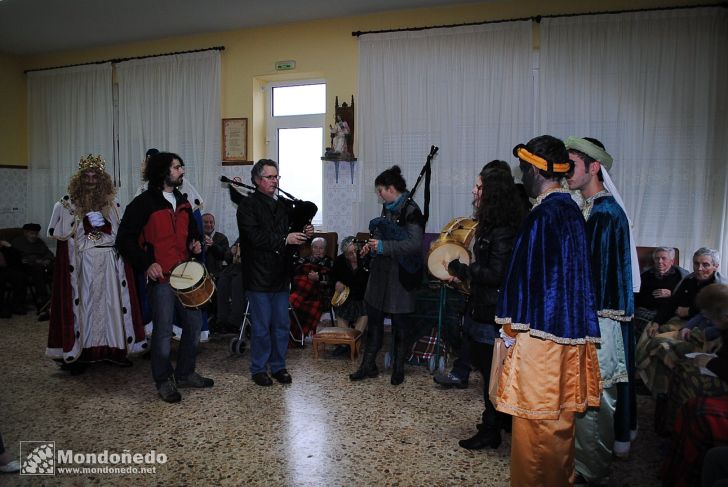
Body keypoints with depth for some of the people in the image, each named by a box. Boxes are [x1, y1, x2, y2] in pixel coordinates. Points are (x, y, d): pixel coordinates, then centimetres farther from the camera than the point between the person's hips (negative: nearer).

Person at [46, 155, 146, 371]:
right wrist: (84, 221, -13)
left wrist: (106, 225, -7)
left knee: (110, 302, 2)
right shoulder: (68, 203, 4)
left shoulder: (111, 203, 10)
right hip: (81, 264, -2)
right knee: (83, 304, -2)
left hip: (109, 263, 2)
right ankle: (79, 352, 5)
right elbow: (55, 231, -4)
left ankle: (114, 349, 11)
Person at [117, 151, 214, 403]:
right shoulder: (144, 203, -8)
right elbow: (125, 239, -9)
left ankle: (185, 373, 29)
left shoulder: (183, 202, 13)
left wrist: (195, 242, 4)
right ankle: (164, 382, 19)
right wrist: (146, 264, -17)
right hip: (161, 277, -7)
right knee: (163, 330, 2)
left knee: (194, 324, 12)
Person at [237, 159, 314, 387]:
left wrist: (303, 235, -2)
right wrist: (285, 239, -20)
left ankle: (278, 366, 25)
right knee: (261, 326, 3)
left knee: (281, 325, 11)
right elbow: (255, 237, -18)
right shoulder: (248, 205, -6)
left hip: (280, 274, 6)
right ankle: (259, 368, 18)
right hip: (258, 276, -6)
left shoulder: (283, 204, 13)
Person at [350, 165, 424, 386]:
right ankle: (369, 365, 24)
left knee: (399, 322, 7)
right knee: (373, 318, 12)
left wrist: (383, 246, -22)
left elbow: (415, 244, -24)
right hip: (380, 270, 8)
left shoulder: (411, 210, -15)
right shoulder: (388, 208, 10)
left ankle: (398, 368, 23)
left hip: (400, 274, -8)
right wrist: (373, 244, 6)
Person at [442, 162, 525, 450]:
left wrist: (461, 269, -15)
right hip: (484, 308, 10)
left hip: (493, 313, -10)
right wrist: (465, 274, 5)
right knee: (489, 367, 21)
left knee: (492, 372, 4)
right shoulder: (491, 227, 10)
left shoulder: (503, 232, -21)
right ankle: (504, 420, 38)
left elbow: (495, 274, -24)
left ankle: (490, 432, 19)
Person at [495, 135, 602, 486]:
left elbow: (525, 276, -16)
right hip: (569, 334, 9)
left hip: (541, 334, -9)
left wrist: (511, 329, -6)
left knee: (535, 423, 4)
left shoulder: (543, 215, -17)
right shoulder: (572, 211, 10)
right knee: (560, 422, 19)